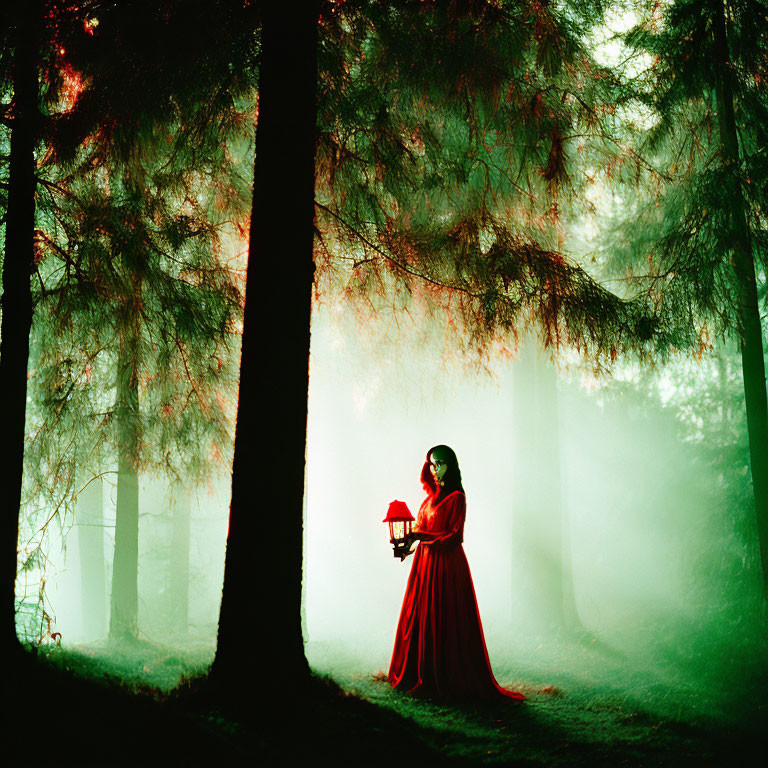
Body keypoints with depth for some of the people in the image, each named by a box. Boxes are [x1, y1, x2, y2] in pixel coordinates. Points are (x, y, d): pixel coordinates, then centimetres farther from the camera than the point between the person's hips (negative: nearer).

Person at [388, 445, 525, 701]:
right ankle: (422, 676, 18)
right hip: (426, 561, 8)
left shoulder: (456, 497, -9)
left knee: (443, 621, -5)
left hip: (446, 564, -8)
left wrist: (420, 535, -18)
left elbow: (454, 536, -16)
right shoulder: (433, 494, 14)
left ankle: (449, 680, 3)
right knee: (419, 619, 9)